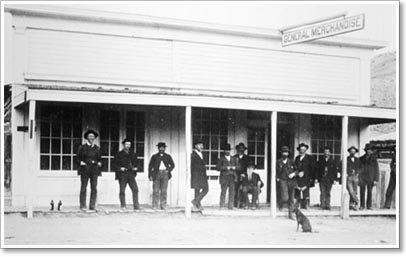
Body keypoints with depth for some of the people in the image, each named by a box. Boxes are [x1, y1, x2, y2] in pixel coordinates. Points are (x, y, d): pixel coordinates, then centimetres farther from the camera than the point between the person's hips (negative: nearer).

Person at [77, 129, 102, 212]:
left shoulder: (97, 148, 15)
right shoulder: (82, 147, 8)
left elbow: (99, 158, 22)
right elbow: (78, 157, 8)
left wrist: (99, 163, 2)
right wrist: (80, 162, -10)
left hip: (94, 170, 2)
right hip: (84, 170, -2)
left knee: (94, 189, -3)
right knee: (83, 188, -1)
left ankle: (92, 207, 0)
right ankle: (83, 206, 4)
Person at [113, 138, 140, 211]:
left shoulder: (133, 154, 16)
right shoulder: (119, 154, 5)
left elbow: (136, 162, 24)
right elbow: (114, 164, 2)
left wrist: (136, 167, 4)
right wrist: (120, 168, -13)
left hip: (131, 174, 3)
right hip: (122, 175, -3)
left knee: (135, 189, -8)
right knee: (122, 191, -1)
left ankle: (136, 206, -5)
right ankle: (123, 206, 6)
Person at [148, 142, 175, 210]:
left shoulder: (168, 156, 14)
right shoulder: (154, 156, 10)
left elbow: (172, 165, 15)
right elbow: (150, 166, 7)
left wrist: (169, 170, -2)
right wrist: (150, 175, -2)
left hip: (165, 174, 1)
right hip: (156, 173, -1)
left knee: (164, 191, -2)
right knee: (156, 190, -5)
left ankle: (163, 205, 1)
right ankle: (154, 206, -4)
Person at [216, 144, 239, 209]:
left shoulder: (234, 159, 20)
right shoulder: (221, 159, 7)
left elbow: (238, 166, 14)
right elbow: (218, 167, -3)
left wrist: (234, 167, -7)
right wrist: (226, 168, -14)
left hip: (232, 177, 3)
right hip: (224, 177, -3)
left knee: (232, 192, -2)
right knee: (223, 192, -6)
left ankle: (231, 206, 1)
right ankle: (222, 206, -2)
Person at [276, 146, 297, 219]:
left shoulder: (291, 161, 7)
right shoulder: (278, 162, 3)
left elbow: (296, 170, 11)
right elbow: (276, 171, 13)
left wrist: (293, 174, -8)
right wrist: (277, 178, 0)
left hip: (291, 181, 3)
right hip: (283, 181, -3)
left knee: (291, 199, 5)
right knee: (285, 198, -16)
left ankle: (290, 214, 16)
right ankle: (280, 204, 19)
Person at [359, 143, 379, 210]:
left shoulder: (374, 159, 5)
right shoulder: (361, 159, 10)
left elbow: (376, 170, 4)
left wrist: (376, 180, -4)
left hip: (370, 178, -1)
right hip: (362, 177, 1)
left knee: (369, 192, 1)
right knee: (362, 192, -2)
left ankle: (369, 206, 5)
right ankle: (362, 205, 2)